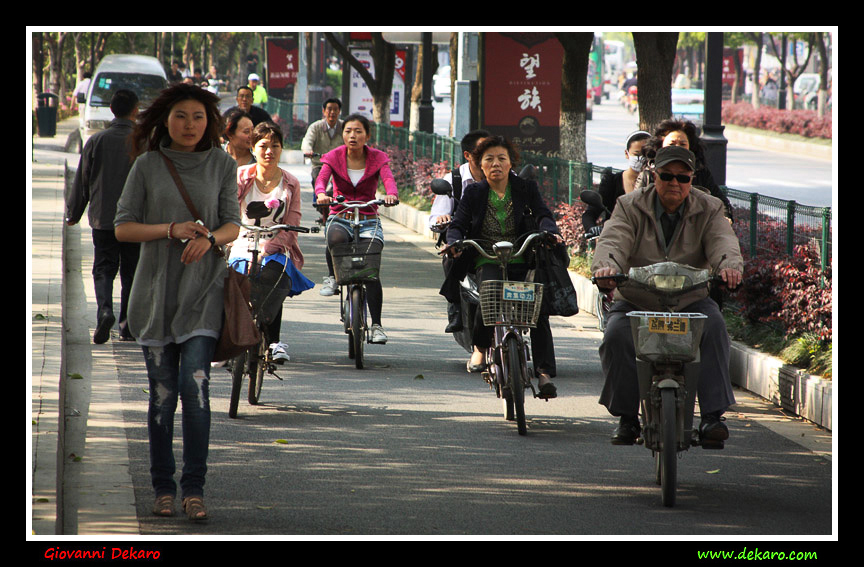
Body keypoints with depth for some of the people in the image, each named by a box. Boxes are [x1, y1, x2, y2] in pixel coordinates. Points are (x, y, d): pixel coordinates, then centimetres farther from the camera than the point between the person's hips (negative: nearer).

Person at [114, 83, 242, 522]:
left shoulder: (222, 165, 5)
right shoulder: (147, 166, 4)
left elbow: (233, 225, 3)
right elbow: (122, 227, 2)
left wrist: (210, 238, -19)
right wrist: (170, 230, -14)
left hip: (203, 290, -1)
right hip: (157, 289, 1)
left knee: (195, 384, -14)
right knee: (162, 393, 2)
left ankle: (194, 487, -10)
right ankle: (163, 487, 13)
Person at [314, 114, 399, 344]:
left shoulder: (377, 158, 0)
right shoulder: (334, 157, 0)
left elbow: (388, 178, -19)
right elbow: (322, 178, -18)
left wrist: (391, 194, -43)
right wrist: (321, 193, -42)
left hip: (368, 220, 0)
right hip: (340, 217, 0)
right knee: (336, 237, -38)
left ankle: (376, 325, -11)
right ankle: (332, 276, -10)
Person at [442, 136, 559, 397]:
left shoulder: (526, 189, 8)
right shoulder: (473, 193, 8)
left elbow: (543, 215, -5)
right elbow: (457, 225, 2)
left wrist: (550, 233, -28)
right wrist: (454, 242, -22)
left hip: (521, 260, 1)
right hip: (487, 260, -1)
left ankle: (544, 373, -20)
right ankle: (480, 346, -6)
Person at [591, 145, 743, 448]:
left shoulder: (708, 209, 4)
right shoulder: (631, 207, 2)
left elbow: (722, 240, -14)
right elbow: (613, 240, -15)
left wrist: (729, 265, -39)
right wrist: (606, 265, -40)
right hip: (636, 300, 0)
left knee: (714, 326, -29)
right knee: (616, 335, -28)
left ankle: (713, 415, -24)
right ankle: (626, 417, -12)